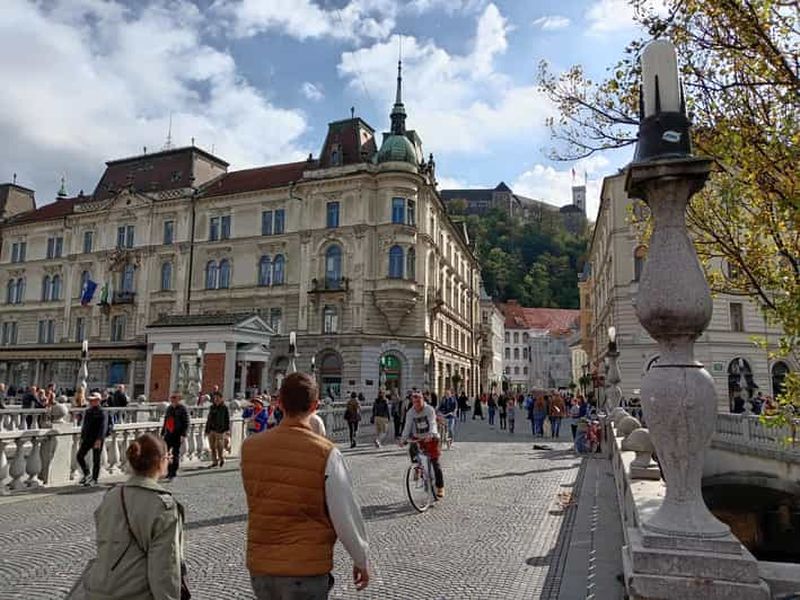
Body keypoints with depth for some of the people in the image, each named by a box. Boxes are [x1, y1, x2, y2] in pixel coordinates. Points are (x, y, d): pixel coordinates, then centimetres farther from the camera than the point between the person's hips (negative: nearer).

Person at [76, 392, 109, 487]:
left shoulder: (102, 413, -11)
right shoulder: (87, 412, 11)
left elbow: (103, 427, -18)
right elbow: (84, 425, 20)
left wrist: (99, 439, -26)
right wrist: (82, 437, 17)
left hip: (97, 440, -7)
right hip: (87, 438, 7)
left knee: (96, 460, 2)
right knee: (79, 456, 4)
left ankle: (94, 479, 13)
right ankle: (86, 474, 22)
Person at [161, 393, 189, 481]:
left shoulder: (182, 409, -8)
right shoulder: (169, 408, 11)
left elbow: (186, 423, -11)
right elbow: (165, 422, 20)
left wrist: (183, 435, -18)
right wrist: (162, 433, 18)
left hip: (177, 435, -6)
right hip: (168, 434, 6)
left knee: (175, 454, 2)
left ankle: (173, 474, 12)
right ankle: (168, 472, 15)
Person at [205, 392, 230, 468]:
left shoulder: (224, 408, -3)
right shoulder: (212, 407, 10)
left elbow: (227, 420, -3)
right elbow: (209, 419, 15)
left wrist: (228, 430, -10)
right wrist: (207, 430, 13)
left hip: (220, 430, -4)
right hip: (211, 429, 5)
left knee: (219, 446, -2)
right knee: (212, 447, 6)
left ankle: (221, 458, 21)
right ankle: (214, 461, 16)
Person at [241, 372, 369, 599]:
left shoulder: (249, 447, -5)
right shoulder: (326, 454, -17)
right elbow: (346, 516, -12)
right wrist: (361, 560, 2)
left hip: (259, 566, 5)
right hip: (306, 569, -4)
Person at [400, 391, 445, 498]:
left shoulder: (429, 410, -12)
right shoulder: (410, 413, -2)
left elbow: (432, 424, -25)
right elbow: (407, 427, -7)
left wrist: (431, 434, -43)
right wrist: (403, 439, -22)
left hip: (430, 438, -3)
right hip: (418, 438, 3)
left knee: (435, 463, -3)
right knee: (412, 449, -25)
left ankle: (440, 487, 9)